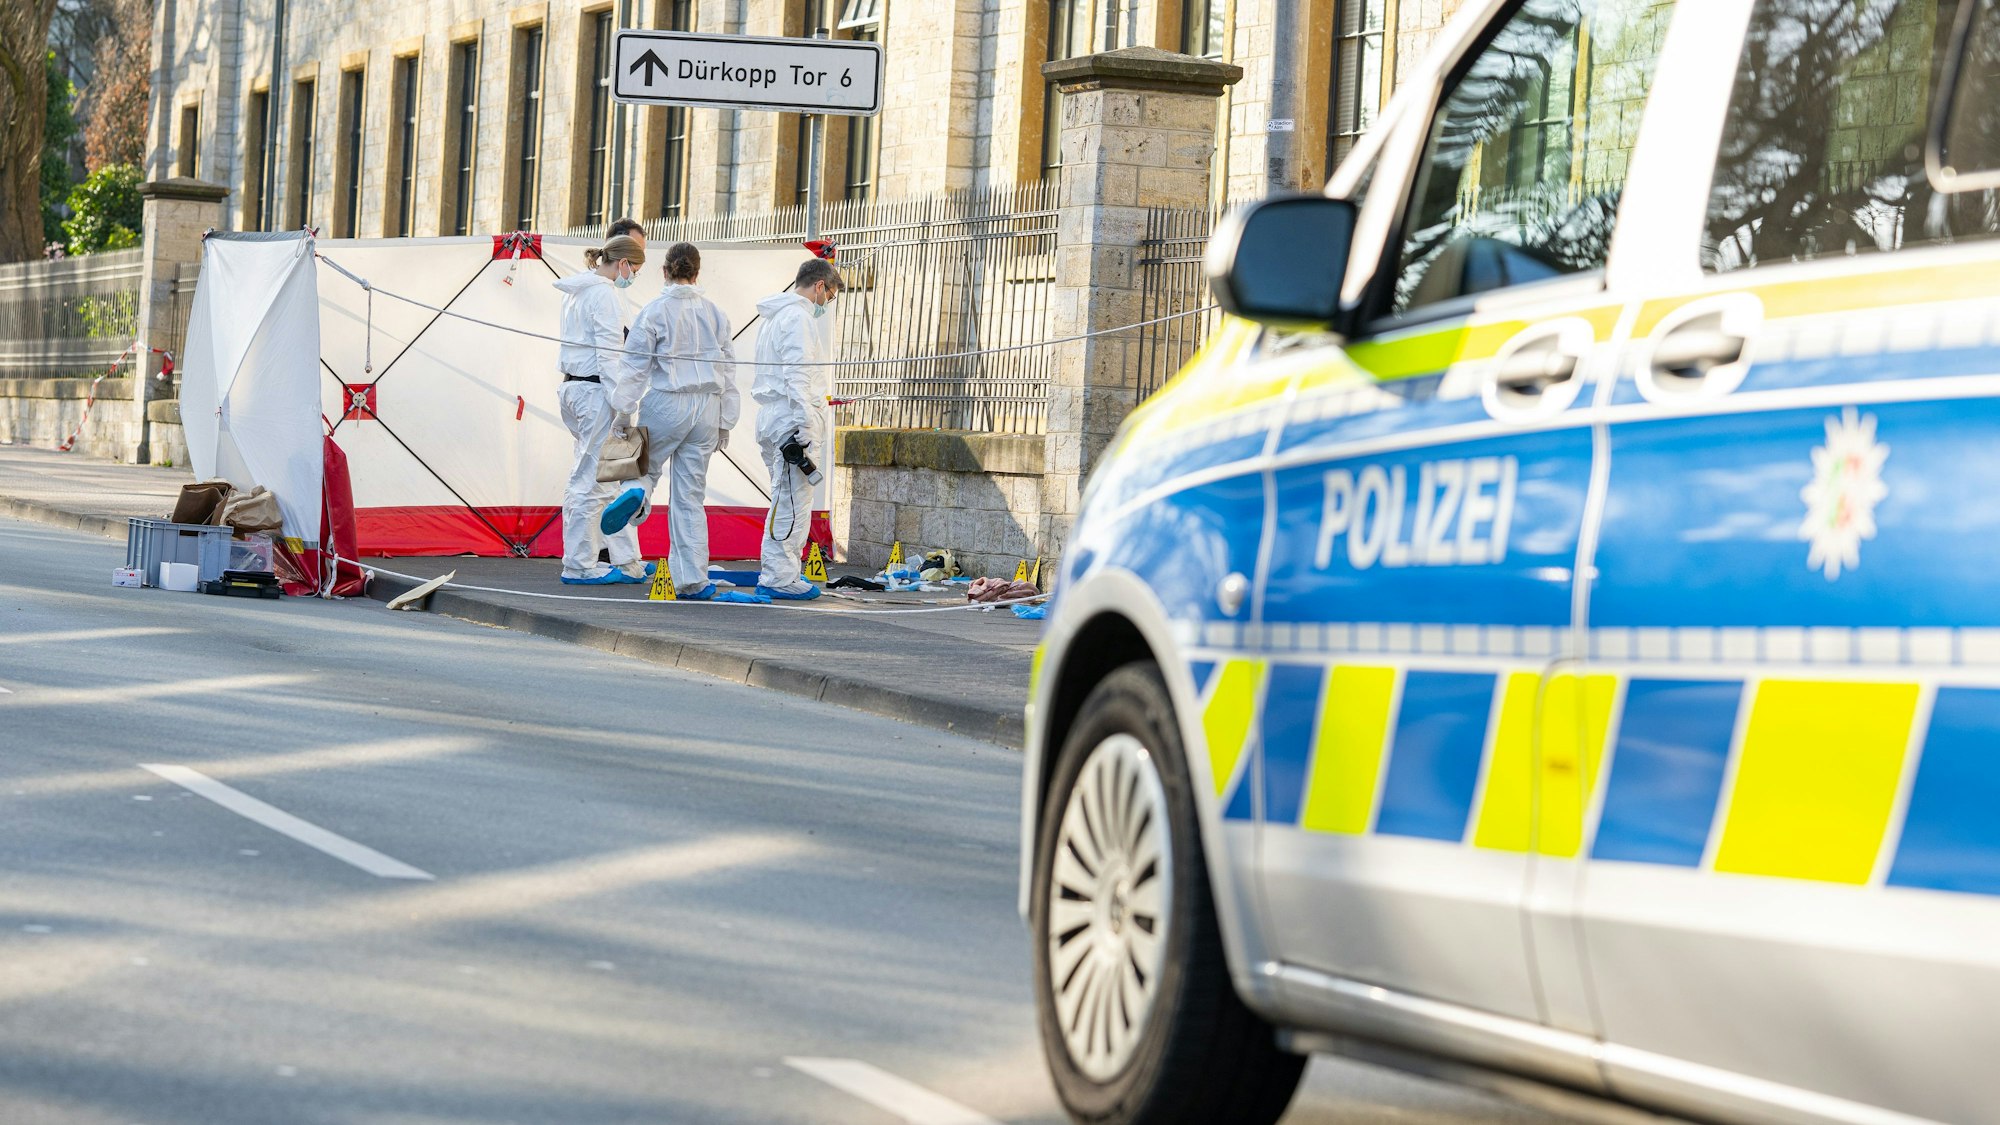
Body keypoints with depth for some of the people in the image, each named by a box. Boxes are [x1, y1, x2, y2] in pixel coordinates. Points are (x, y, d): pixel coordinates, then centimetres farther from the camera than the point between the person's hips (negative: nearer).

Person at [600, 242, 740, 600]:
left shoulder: (655, 311, -4)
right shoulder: (715, 314, 8)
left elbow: (635, 366, -6)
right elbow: (728, 370, 11)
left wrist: (621, 410, -3)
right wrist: (725, 423, 17)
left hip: (666, 403, -3)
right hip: (707, 408, 3)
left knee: (647, 466, 16)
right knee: (691, 496, 6)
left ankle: (637, 496, -22)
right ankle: (692, 581, 2)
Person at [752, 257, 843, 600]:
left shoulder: (776, 317, 22)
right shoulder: (798, 317, -10)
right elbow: (797, 375, -18)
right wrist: (804, 428, -20)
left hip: (772, 419, 10)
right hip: (793, 420, -10)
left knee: (788, 501, 14)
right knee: (792, 502, -8)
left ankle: (776, 573, 16)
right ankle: (780, 577, -9)